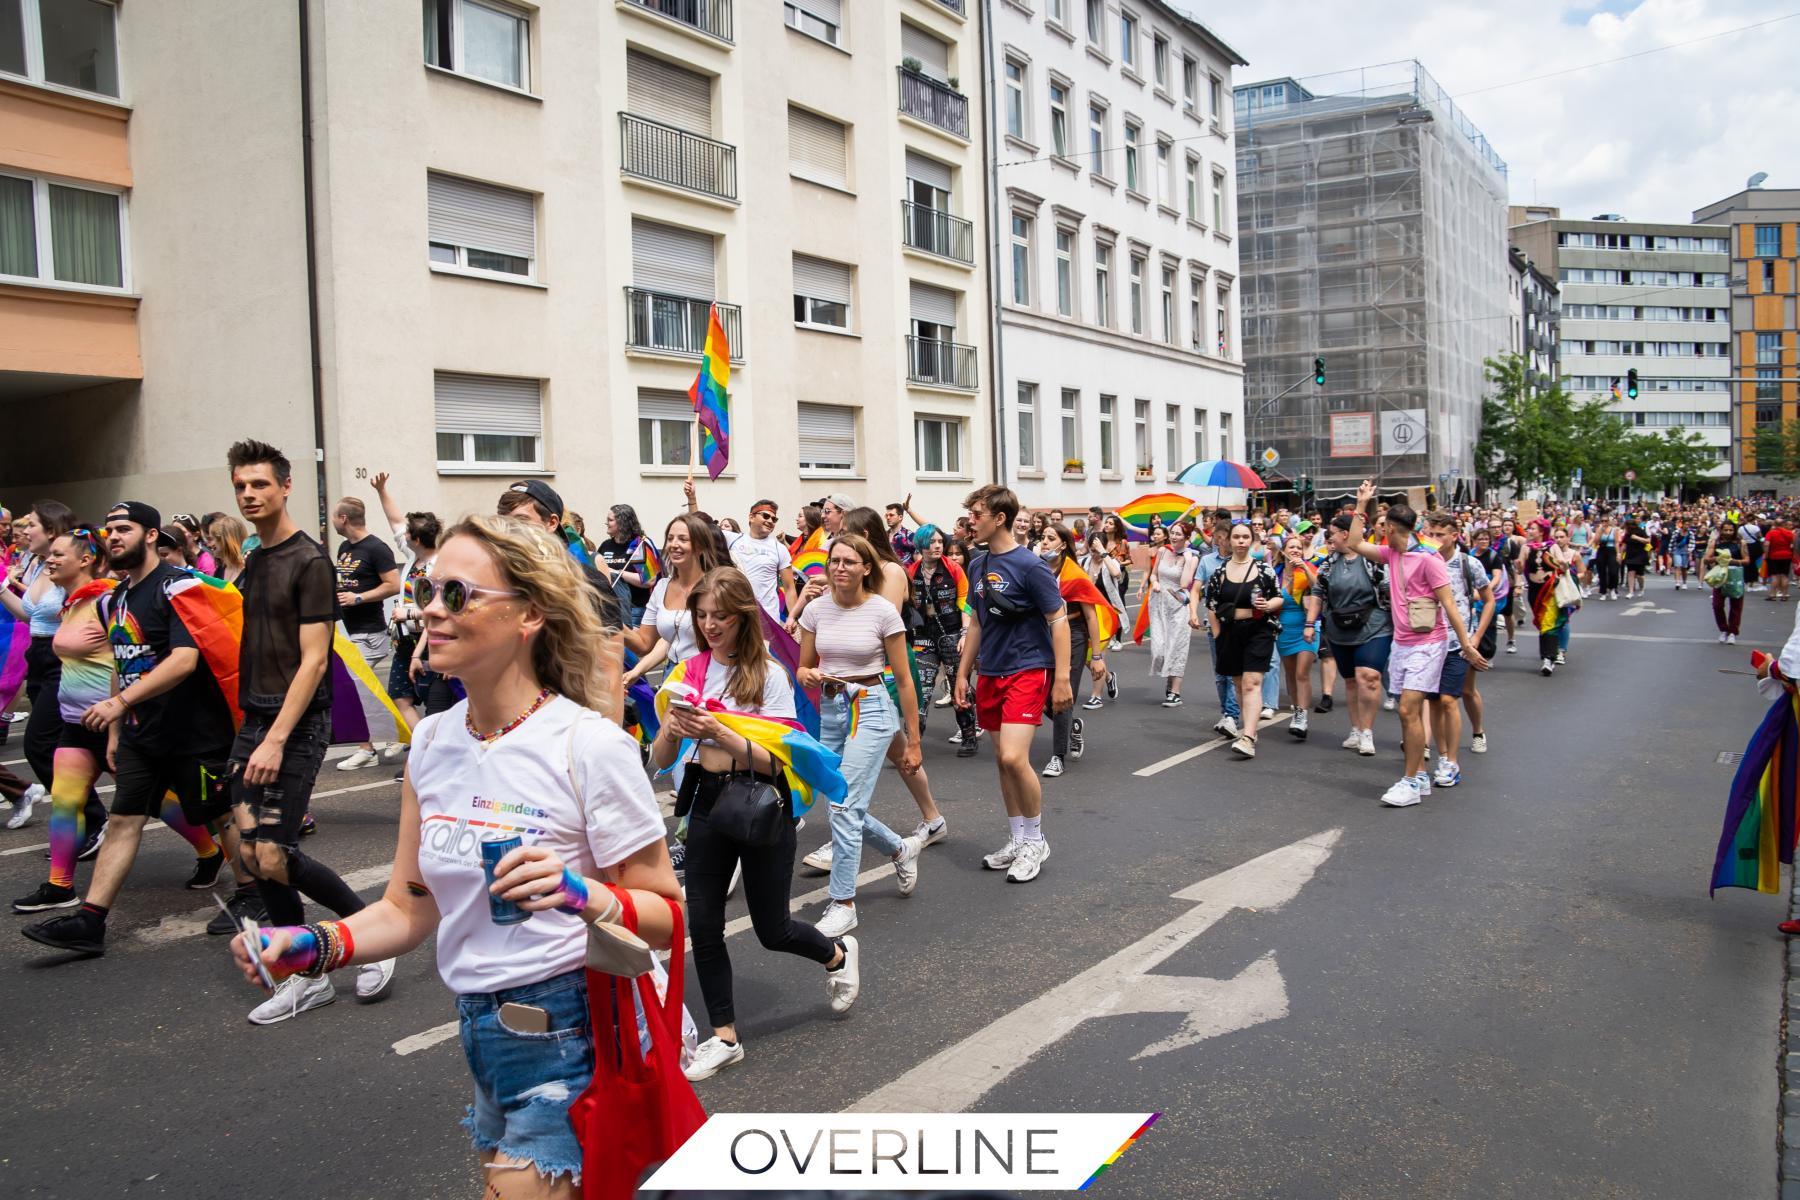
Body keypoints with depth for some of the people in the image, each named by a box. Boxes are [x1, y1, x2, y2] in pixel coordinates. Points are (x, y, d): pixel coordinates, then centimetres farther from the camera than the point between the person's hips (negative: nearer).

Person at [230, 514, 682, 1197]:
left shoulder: (590, 745, -17)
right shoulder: (433, 742, 2)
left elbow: (666, 915, -14)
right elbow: (409, 910, 8)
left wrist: (583, 895, -31)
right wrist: (314, 946, -9)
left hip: (573, 1035, -6)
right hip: (482, 1032, 7)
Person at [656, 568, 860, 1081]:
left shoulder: (769, 675, -11)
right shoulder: (690, 672, 1)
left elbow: (774, 761, -17)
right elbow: (659, 760, 0)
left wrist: (719, 732, -29)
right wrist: (673, 731, -21)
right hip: (707, 803, 4)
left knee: (772, 930, 6)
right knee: (703, 926, 3)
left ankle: (837, 954, 38)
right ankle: (725, 1037, 20)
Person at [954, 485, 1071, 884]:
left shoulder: (1030, 565, -12)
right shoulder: (978, 566, 8)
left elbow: (1059, 621, -11)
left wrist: (1062, 679, -15)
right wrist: (963, 674, 15)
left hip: (1027, 670, -7)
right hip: (990, 674, 7)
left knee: (1014, 757, -16)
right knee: (1002, 760, 11)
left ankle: (1036, 840, 3)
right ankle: (1016, 840, 24)